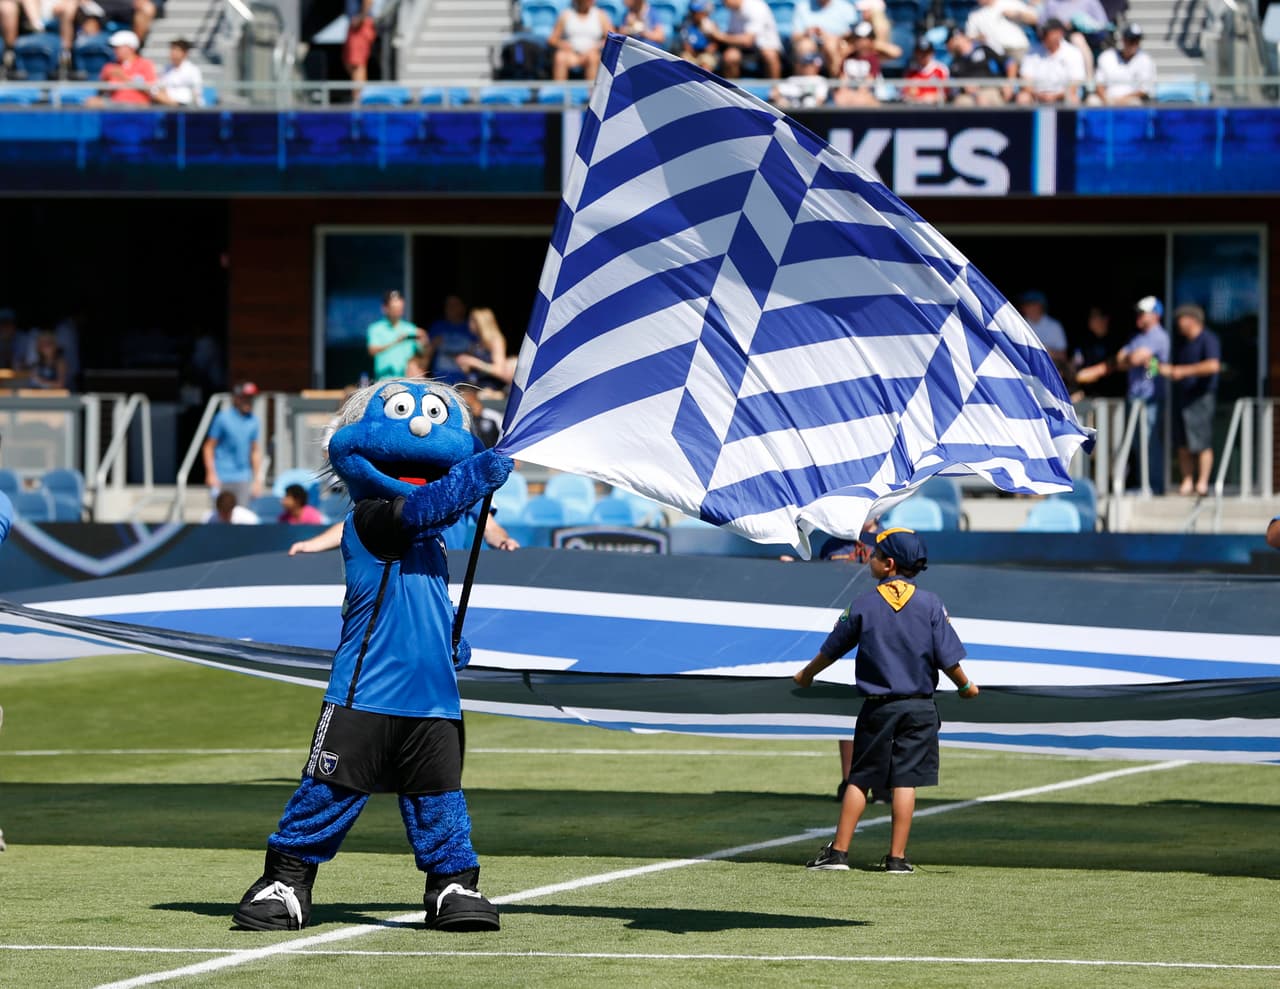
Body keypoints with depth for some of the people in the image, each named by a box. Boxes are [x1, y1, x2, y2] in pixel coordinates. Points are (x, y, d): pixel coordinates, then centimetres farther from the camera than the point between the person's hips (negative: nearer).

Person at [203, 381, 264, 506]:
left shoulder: (254, 421, 9)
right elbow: (209, 447, -1)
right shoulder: (223, 418, -3)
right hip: (223, 480, -4)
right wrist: (211, 474, -9)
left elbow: (256, 452, 16)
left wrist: (257, 479, 13)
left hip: (244, 480, 4)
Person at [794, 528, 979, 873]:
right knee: (905, 780, 2)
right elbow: (948, 658, -4)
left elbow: (831, 650, 8)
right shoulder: (930, 604, -3)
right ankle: (897, 857, 1)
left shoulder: (863, 605, -3)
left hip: (878, 708, 0)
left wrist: (807, 674, 27)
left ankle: (838, 852, 4)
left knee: (859, 780, 6)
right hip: (919, 708, 0)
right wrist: (966, 687, 16)